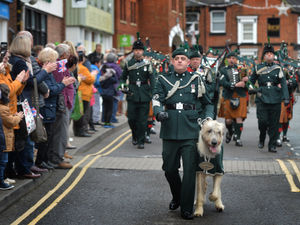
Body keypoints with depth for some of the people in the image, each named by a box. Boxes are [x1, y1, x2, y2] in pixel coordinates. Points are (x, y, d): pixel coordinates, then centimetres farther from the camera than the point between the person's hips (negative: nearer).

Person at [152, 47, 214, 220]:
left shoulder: (196, 80, 11)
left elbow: (208, 103, 18)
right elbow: (156, 99, 0)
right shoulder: (164, 80, 11)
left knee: (190, 169, -5)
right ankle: (176, 197, 34)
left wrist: (208, 117, 1)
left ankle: (187, 208, 3)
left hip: (191, 131, -1)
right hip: (170, 131, 1)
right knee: (169, 168, 8)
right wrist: (159, 112, -20)